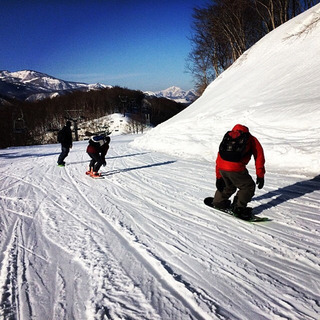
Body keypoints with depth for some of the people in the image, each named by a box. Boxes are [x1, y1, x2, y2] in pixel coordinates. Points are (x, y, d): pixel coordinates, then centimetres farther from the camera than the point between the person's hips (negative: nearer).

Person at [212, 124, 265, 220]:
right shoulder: (252, 140, 20)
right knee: (248, 186, 15)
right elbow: (259, 157, 15)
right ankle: (238, 208, 12)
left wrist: (219, 177, 30)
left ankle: (218, 202, 43)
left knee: (229, 186, 31)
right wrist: (260, 176, 18)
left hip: (221, 167, 5)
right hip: (235, 168, -5)